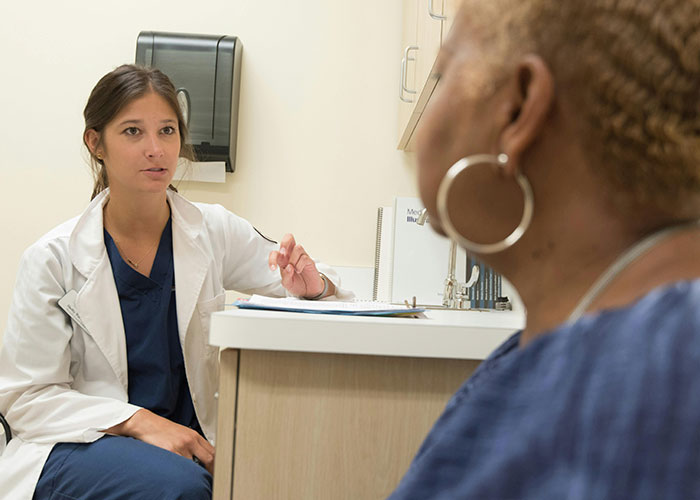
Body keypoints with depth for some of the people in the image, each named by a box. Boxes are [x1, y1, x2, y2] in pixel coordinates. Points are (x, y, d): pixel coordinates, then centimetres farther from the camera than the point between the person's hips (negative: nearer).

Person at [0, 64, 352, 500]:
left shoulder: (215, 232, 2)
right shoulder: (53, 258, -5)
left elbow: (309, 286, 9)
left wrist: (312, 285, -17)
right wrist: (138, 421, -20)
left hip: (186, 441, 3)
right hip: (80, 447, -2)